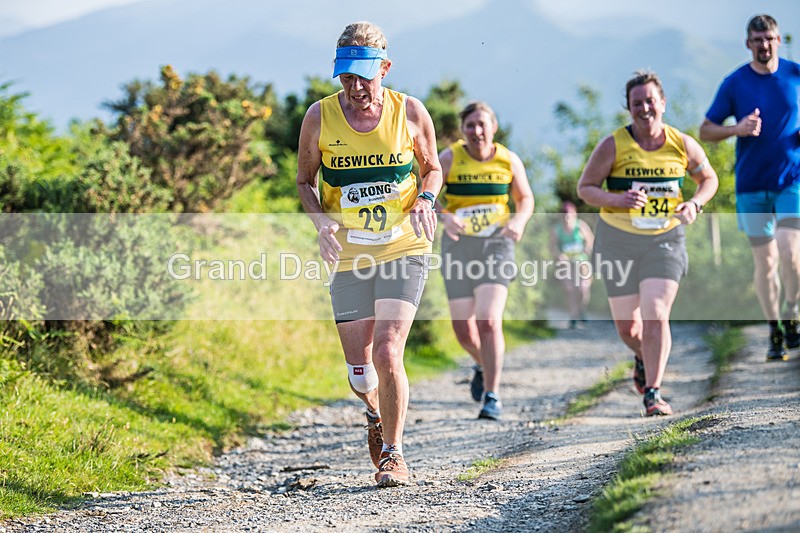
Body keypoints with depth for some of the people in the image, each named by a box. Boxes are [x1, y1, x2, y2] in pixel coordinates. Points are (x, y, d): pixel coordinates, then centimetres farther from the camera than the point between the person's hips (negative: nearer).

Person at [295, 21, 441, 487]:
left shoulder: (410, 112, -5)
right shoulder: (319, 117, -5)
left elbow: (432, 168, 10)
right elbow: (305, 179, 6)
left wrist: (425, 199, -11)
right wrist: (321, 220, -12)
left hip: (404, 249, -1)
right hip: (349, 257, 2)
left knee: (387, 352, -17)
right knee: (359, 371, 3)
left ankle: (393, 452, 1)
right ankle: (377, 412, 41)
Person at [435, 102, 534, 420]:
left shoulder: (509, 161, -2)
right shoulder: (449, 158, -5)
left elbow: (525, 198, 11)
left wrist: (519, 220, -11)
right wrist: (444, 217, -30)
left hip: (496, 244, -1)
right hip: (458, 245, 1)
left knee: (489, 322, -17)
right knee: (463, 330, 4)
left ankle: (492, 396, -10)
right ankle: (484, 365, 39)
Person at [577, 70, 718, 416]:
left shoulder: (683, 145, -1)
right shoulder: (613, 146, -7)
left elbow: (709, 179, 15)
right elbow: (585, 187, -2)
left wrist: (694, 204, -6)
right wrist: (619, 200, -20)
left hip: (665, 239, 0)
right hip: (619, 241, 0)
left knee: (656, 315, -16)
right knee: (627, 326, 7)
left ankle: (652, 393, -9)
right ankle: (644, 358, 42)